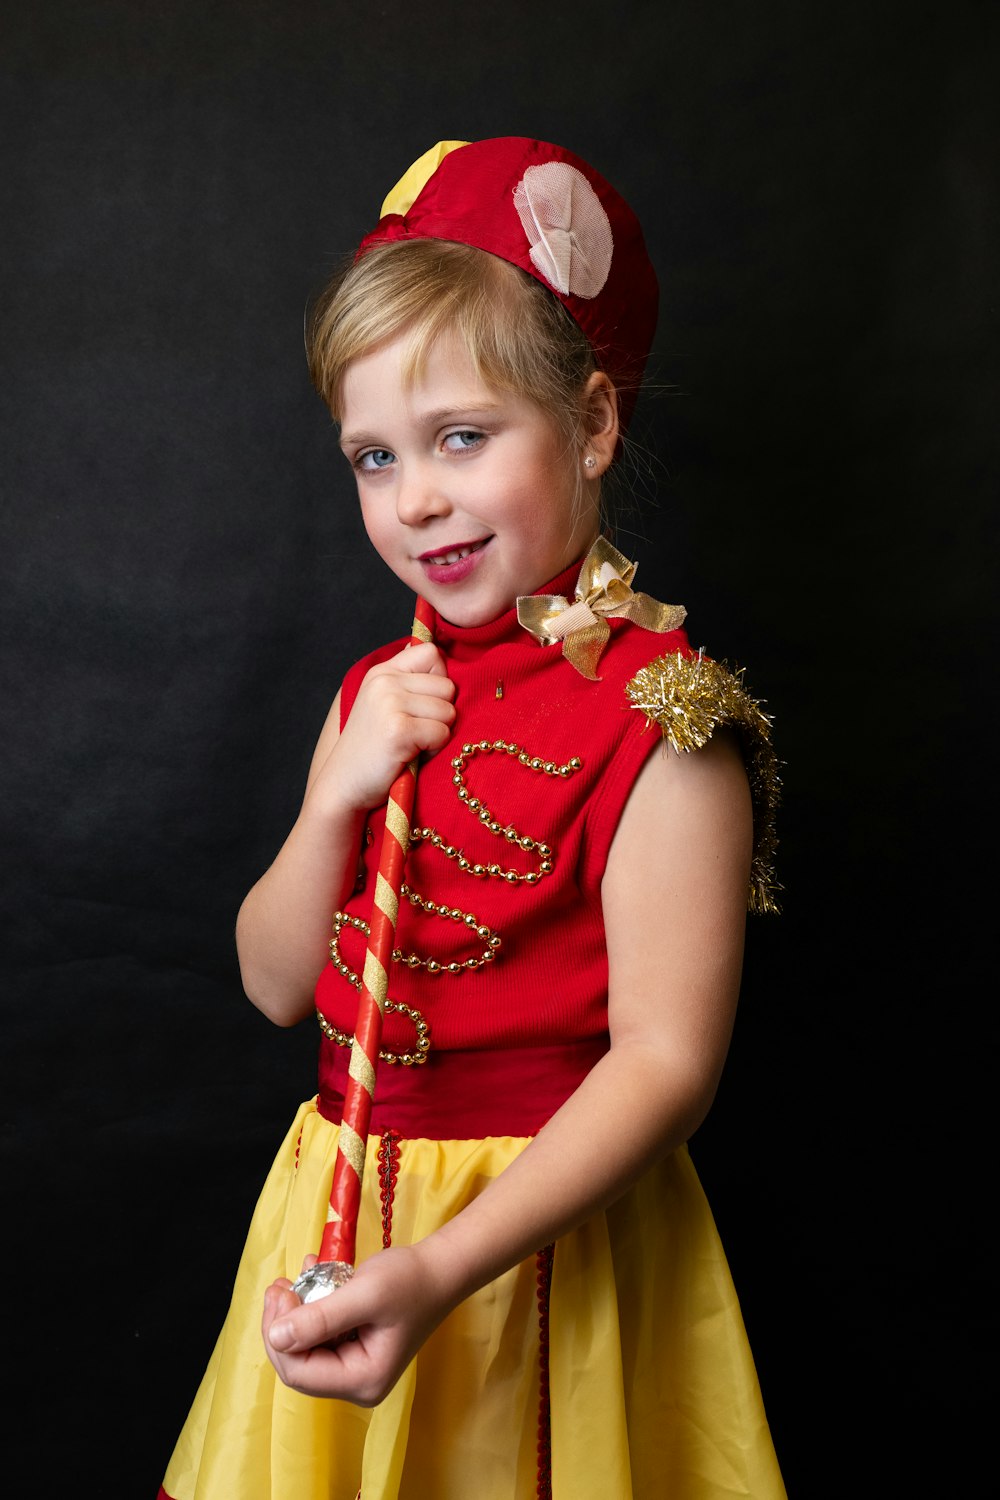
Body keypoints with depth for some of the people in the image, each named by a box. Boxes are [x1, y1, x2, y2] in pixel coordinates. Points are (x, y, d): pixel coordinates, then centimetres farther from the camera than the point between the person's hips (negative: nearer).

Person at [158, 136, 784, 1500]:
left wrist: (439, 1270, -29)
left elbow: (666, 1059, -20)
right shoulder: (380, 694, 4)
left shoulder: (656, 717, -16)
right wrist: (341, 795, -12)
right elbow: (275, 984, 5)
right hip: (341, 1215, 6)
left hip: (541, 1239, -6)